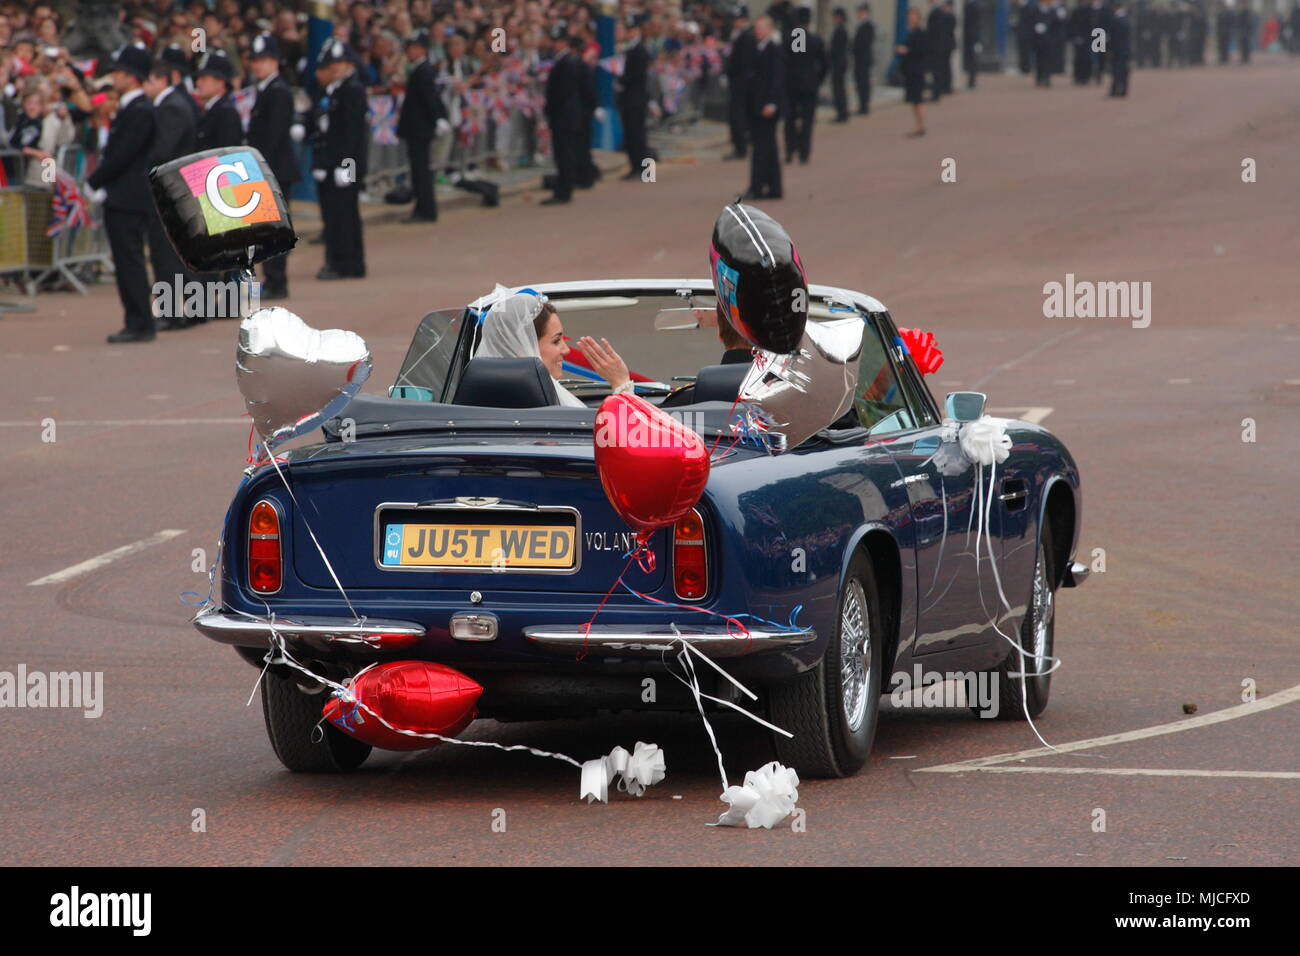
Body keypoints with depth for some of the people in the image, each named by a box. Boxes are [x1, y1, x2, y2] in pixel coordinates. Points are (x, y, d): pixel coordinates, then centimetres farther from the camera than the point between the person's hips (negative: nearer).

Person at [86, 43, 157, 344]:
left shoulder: (140, 112, -15)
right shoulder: (129, 108, 17)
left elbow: (122, 155, -20)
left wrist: (93, 183, -11)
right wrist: (100, 184, 11)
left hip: (129, 200, -10)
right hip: (119, 199, 10)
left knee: (130, 262, -8)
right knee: (127, 263, 11)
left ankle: (141, 325, -6)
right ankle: (137, 323, 14)